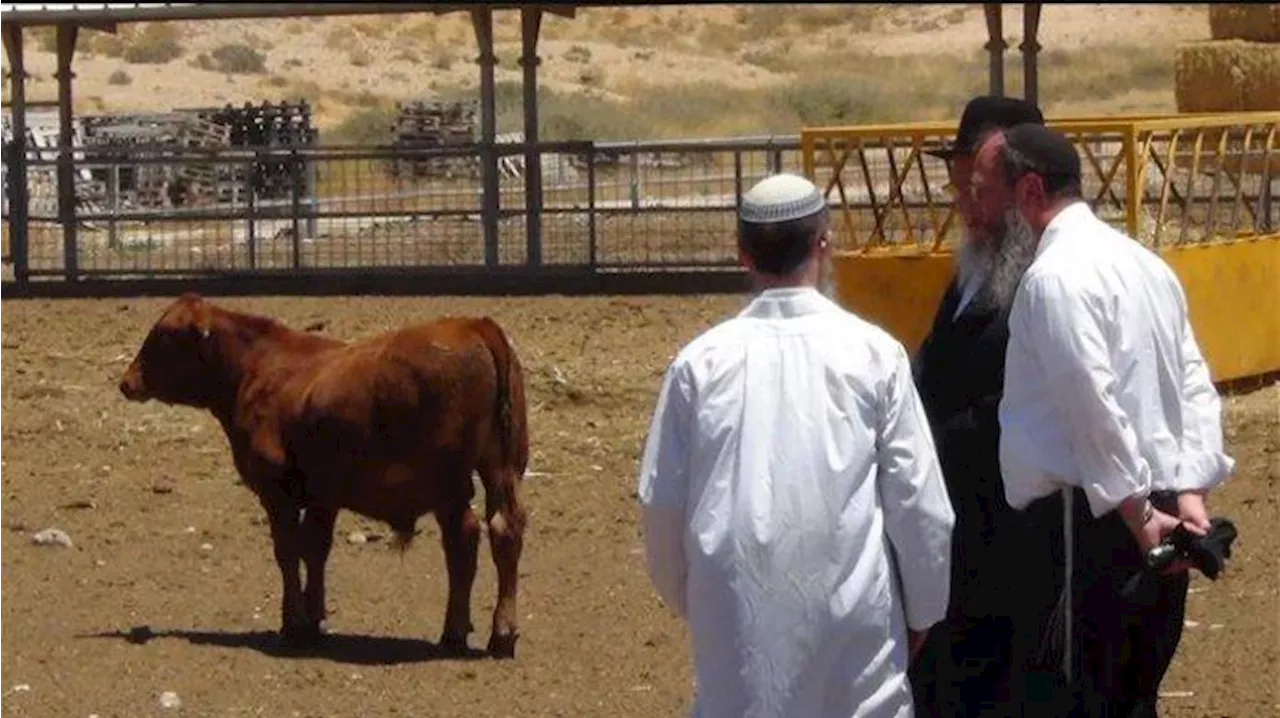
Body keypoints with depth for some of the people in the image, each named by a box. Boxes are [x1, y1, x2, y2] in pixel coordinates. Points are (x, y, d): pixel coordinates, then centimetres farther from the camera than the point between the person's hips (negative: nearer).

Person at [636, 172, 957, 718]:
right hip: (852, 611, -1)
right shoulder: (872, 353, -4)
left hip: (737, 611, 1)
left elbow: (662, 500, 5)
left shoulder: (702, 362, -1)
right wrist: (921, 607, 13)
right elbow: (919, 500, -1)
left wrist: (685, 596, 21)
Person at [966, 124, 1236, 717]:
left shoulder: (1056, 276, -14)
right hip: (1161, 514, 9)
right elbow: (1197, 386, 12)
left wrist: (1137, 515, -18)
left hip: (1094, 518, -9)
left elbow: (1095, 407, -21)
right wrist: (1189, 493, 3)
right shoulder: (1143, 263, 15)